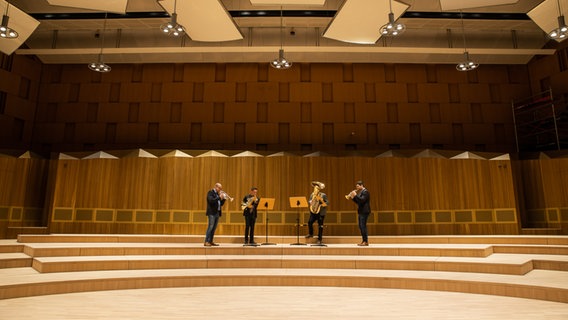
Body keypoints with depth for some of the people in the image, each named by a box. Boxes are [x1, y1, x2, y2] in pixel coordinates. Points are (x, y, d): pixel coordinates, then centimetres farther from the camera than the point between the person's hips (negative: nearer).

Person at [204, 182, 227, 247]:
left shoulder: (218, 194, 19)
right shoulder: (210, 192, -4)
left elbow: (221, 204, 18)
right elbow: (211, 200, -20)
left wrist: (224, 198, 3)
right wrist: (219, 197, -19)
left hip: (217, 213, 8)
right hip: (212, 213, -8)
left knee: (214, 228, 7)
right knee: (210, 227, -11)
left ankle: (210, 241, 11)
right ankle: (206, 242, -11)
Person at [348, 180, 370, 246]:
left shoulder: (365, 192, -11)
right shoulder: (361, 192, 19)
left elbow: (362, 200, -24)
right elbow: (358, 201, 18)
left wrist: (355, 195, -20)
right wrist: (352, 197, 5)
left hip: (364, 212, -10)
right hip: (361, 212, 10)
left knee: (363, 226, -11)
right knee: (361, 226, 10)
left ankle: (366, 241, -8)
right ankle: (364, 241, 14)